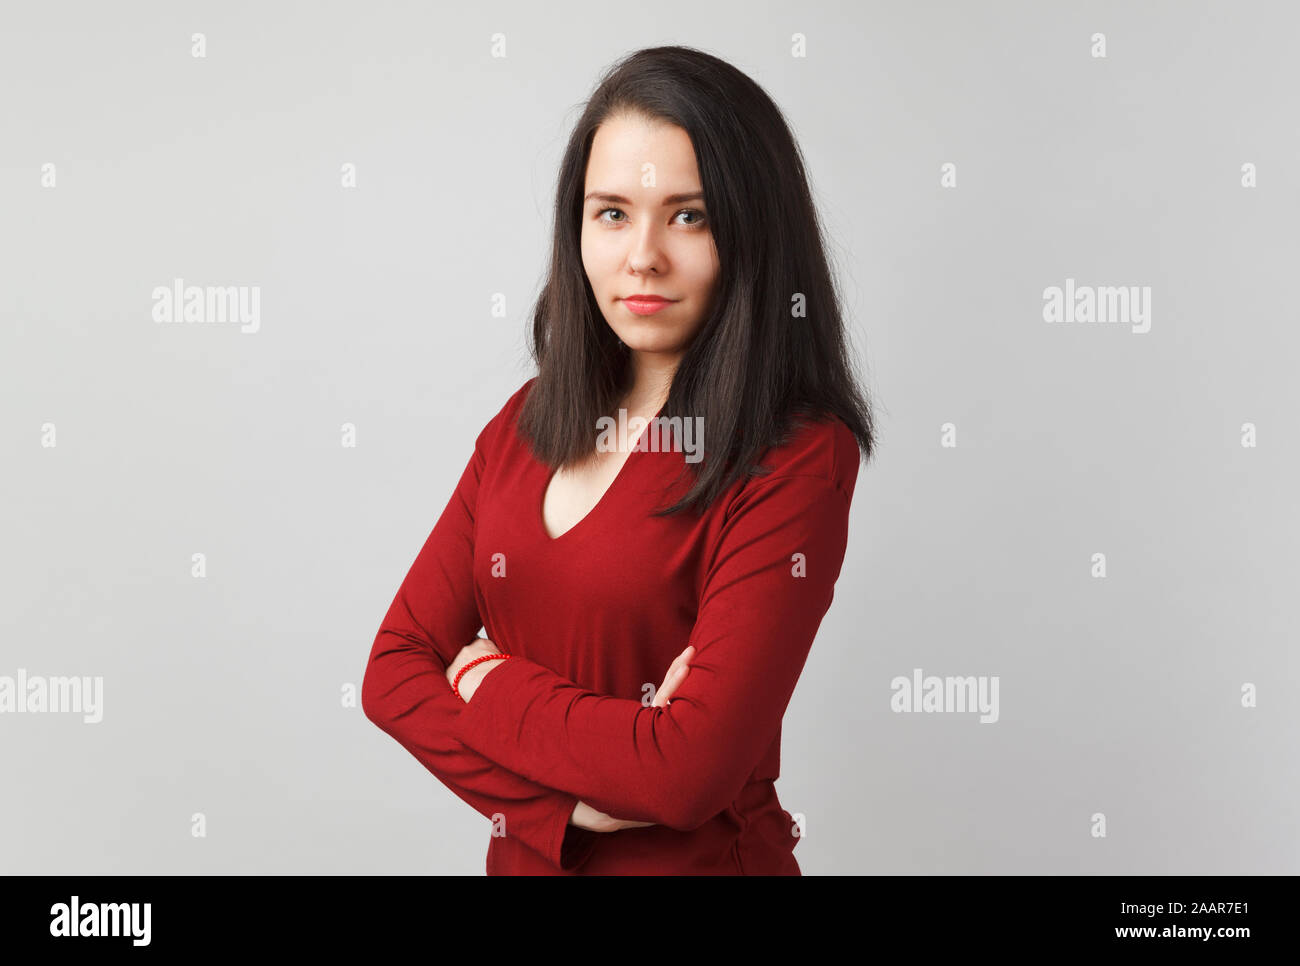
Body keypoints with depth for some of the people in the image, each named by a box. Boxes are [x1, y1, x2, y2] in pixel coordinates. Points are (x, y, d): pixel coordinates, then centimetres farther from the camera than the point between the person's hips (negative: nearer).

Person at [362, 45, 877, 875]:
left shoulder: (798, 458, -19)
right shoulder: (527, 422, -1)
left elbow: (688, 773, -26)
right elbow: (394, 669, -4)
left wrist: (490, 683, -11)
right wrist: (558, 800, -18)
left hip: (696, 856, -5)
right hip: (526, 853, 5)